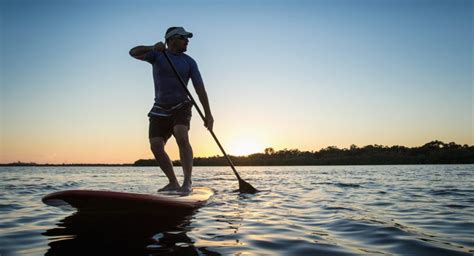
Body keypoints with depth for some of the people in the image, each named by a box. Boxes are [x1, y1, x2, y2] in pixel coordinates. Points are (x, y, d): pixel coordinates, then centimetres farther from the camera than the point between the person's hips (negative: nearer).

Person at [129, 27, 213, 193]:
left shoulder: (189, 62, 5)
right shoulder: (157, 55, 6)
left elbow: (200, 88, -1)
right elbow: (134, 53, -6)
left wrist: (208, 114, -10)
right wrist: (152, 48, -24)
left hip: (181, 107, -2)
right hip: (160, 109, 2)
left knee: (182, 137, -27)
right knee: (156, 146, -7)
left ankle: (187, 182, -25)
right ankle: (173, 183, 5)